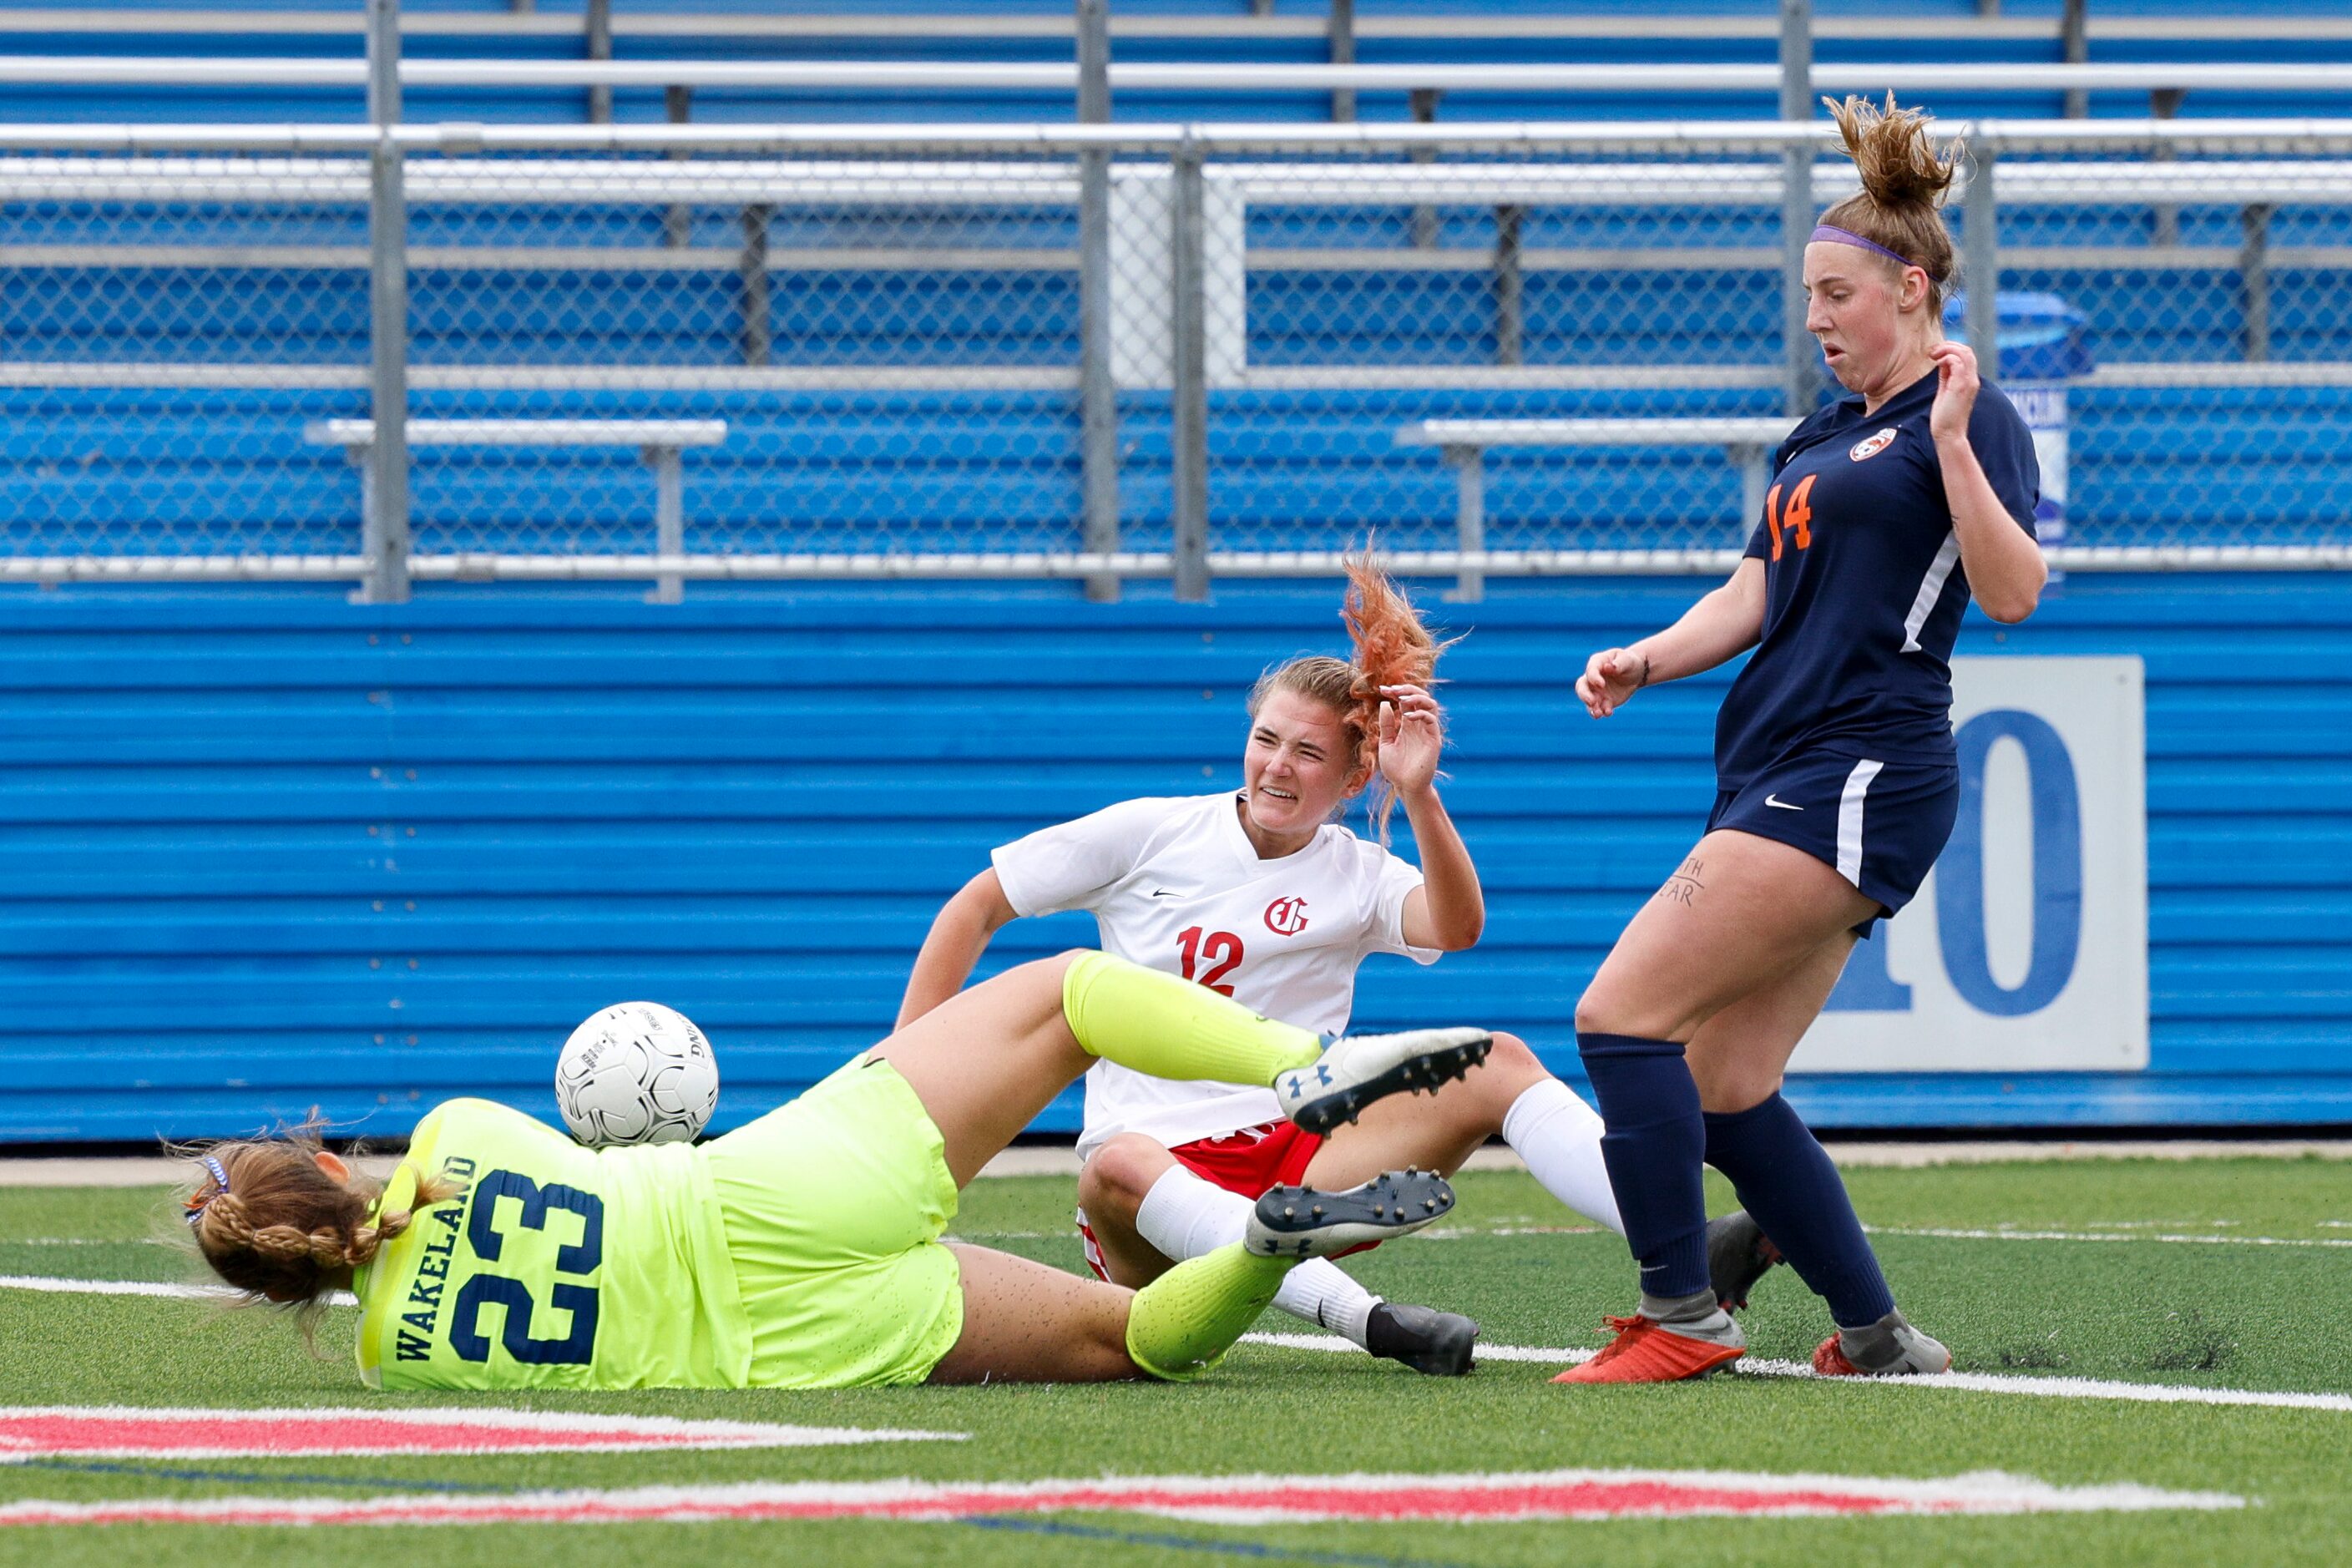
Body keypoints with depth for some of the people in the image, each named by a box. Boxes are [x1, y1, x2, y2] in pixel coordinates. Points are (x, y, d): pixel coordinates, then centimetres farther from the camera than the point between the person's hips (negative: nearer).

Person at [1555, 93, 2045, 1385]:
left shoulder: (1966, 419, -4)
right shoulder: (1821, 439, 22)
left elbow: (2012, 592, -15)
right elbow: (1758, 594, 23)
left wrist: (1953, 445, -23)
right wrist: (1645, 659, 6)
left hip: (1857, 780, -9)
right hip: (1780, 781, 9)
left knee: (1624, 1014, -14)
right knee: (1724, 1088, 6)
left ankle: (1681, 1315, -10)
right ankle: (1876, 1336, 11)